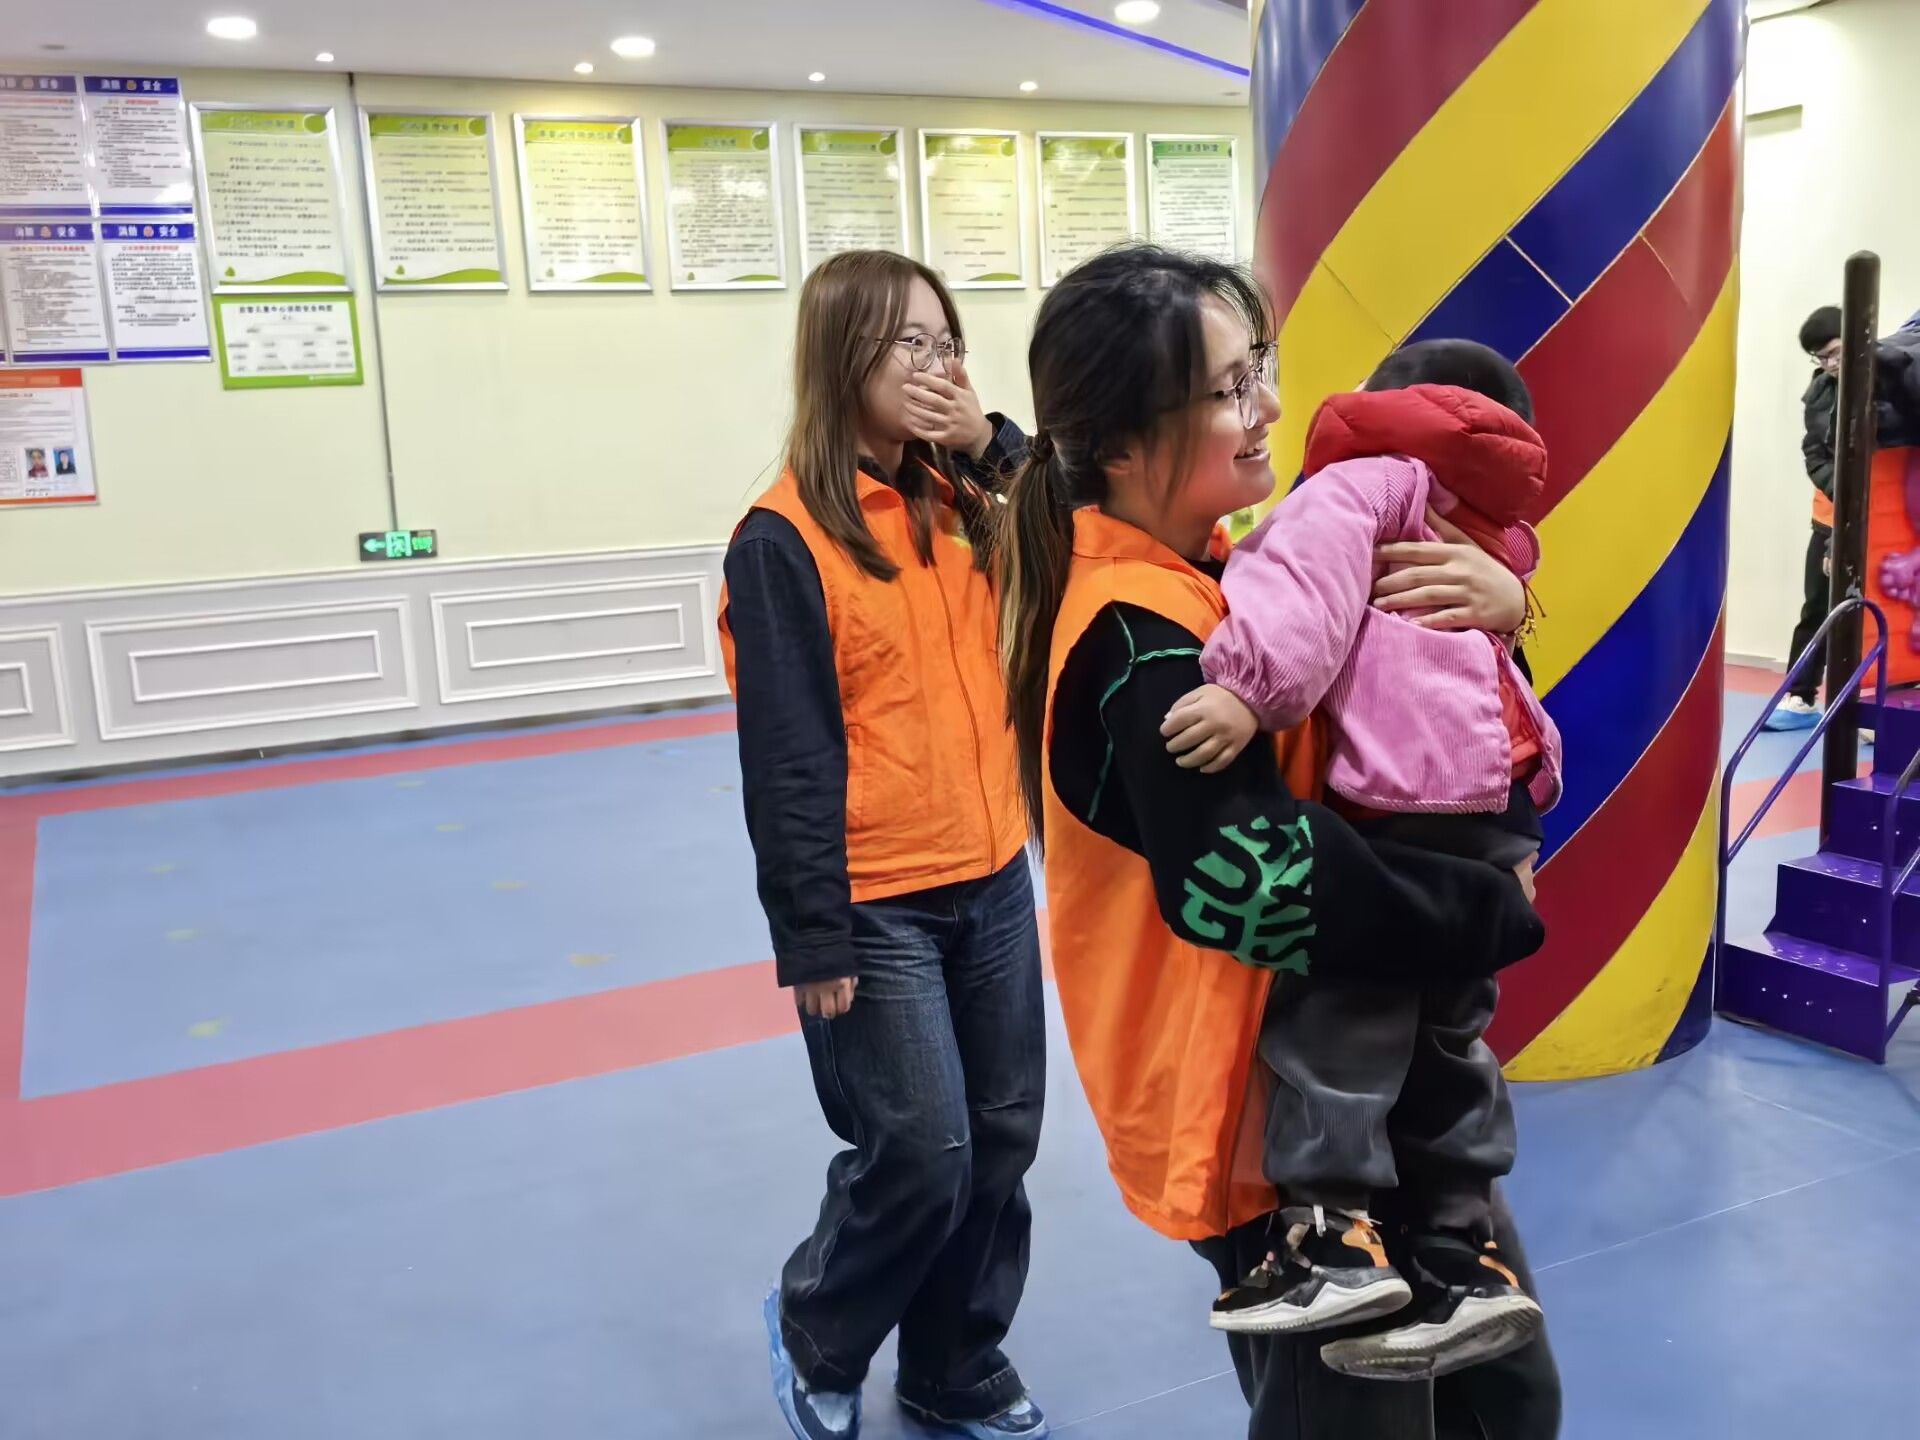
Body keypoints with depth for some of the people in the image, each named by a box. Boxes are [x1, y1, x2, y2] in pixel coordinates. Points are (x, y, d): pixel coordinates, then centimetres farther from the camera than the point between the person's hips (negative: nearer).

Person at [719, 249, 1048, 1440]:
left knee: (1002, 1144, 13)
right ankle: (815, 1336, 28)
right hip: (876, 903, -6)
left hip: (993, 880, 6)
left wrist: (994, 448, -5)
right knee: (920, 1153, -2)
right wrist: (815, 937, -14)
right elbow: (786, 757, -14)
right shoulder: (784, 538, -12)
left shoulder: (963, 504, 7)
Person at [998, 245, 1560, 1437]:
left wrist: (1500, 603, -11)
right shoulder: (1144, 646, -25)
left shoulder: (1223, 570, 2)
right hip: (1258, 1103, -9)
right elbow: (1255, 879, -36)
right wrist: (1498, 911, -23)